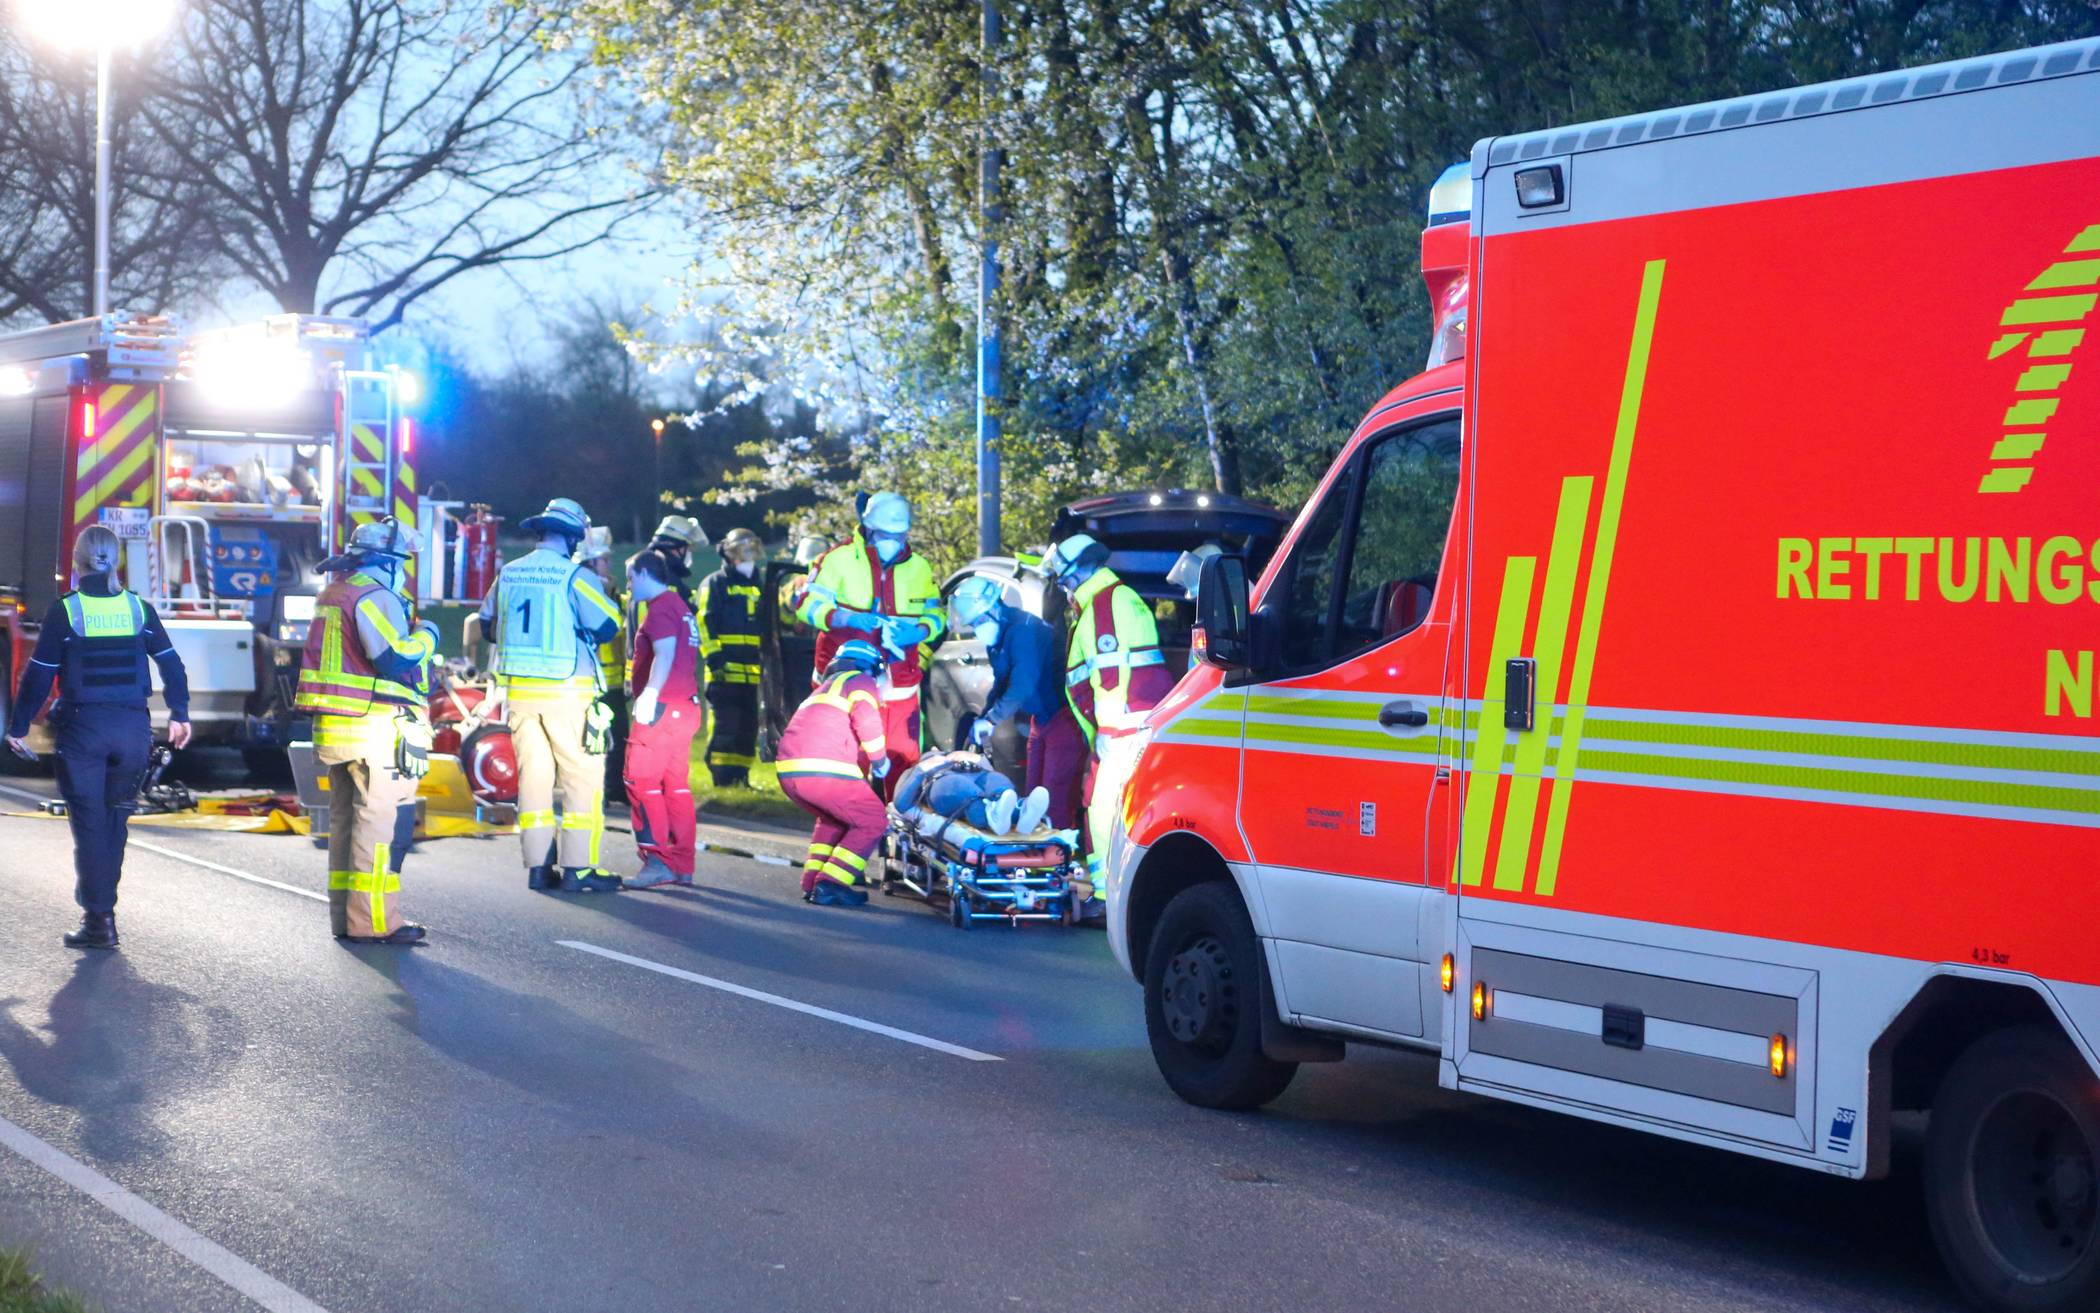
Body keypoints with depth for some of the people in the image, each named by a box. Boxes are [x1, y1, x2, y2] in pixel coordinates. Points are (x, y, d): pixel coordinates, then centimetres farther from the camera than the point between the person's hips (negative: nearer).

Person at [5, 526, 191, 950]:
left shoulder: (64, 611, -5)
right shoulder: (139, 609, 3)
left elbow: (39, 675, -4)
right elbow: (171, 664, 9)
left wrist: (18, 727, 6)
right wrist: (179, 715, 22)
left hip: (82, 728, -3)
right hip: (132, 728, 3)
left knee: (89, 823, 2)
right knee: (115, 820, 16)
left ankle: (99, 919, 1)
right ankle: (101, 906, 22)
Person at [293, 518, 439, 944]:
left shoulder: (333, 594, 18)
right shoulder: (374, 596, -13)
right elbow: (397, 660, -21)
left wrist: (407, 632, 22)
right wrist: (425, 636, -4)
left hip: (336, 727, 10)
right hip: (373, 727, -10)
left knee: (344, 819, 13)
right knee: (376, 820, -8)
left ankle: (344, 917, 18)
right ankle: (371, 920, -8)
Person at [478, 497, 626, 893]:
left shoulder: (508, 574, 7)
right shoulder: (575, 576, -10)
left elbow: (487, 623, 19)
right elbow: (608, 625, -9)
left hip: (519, 689, 5)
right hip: (565, 689, -5)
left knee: (533, 773, 11)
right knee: (583, 775, 0)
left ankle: (538, 866, 12)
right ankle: (578, 867, -4)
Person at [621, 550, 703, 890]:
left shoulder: (660, 608, -9)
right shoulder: (680, 607, 20)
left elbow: (665, 654, -23)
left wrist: (649, 694, -27)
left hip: (663, 706, -10)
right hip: (686, 706, 10)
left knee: (641, 780, -9)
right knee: (676, 784, 10)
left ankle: (658, 860, -14)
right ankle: (682, 865, 12)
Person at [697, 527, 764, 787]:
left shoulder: (758, 587, 21)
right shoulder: (715, 584, 2)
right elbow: (705, 623, -8)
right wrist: (714, 658, -17)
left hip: (751, 674, 6)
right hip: (725, 670, -6)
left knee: (748, 727, 8)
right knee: (725, 726, -9)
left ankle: (740, 776, 15)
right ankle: (722, 779, -6)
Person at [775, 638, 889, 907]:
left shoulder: (824, 689, 36)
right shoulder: (860, 681, 11)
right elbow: (866, 719, -10)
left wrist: (867, 768, 47)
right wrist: (879, 759, 2)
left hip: (788, 771, 8)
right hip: (823, 769, -8)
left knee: (834, 818, 30)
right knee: (873, 822, 4)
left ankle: (813, 882, 19)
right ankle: (830, 885, -6)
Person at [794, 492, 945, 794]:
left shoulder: (919, 567, 10)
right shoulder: (840, 558, -3)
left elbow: (937, 614, 14)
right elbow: (809, 604, -6)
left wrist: (919, 631, -9)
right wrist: (848, 618, -23)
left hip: (899, 684, 4)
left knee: (905, 758, 4)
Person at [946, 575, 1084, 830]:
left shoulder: (1025, 630, -21)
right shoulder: (999, 639, 10)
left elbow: (1023, 685, -30)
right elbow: (1001, 686, 21)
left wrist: (990, 720, -27)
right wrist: (981, 725, 13)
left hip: (1064, 716, -10)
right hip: (1042, 719, 10)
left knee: (1057, 799, -14)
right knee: (1034, 796, 12)